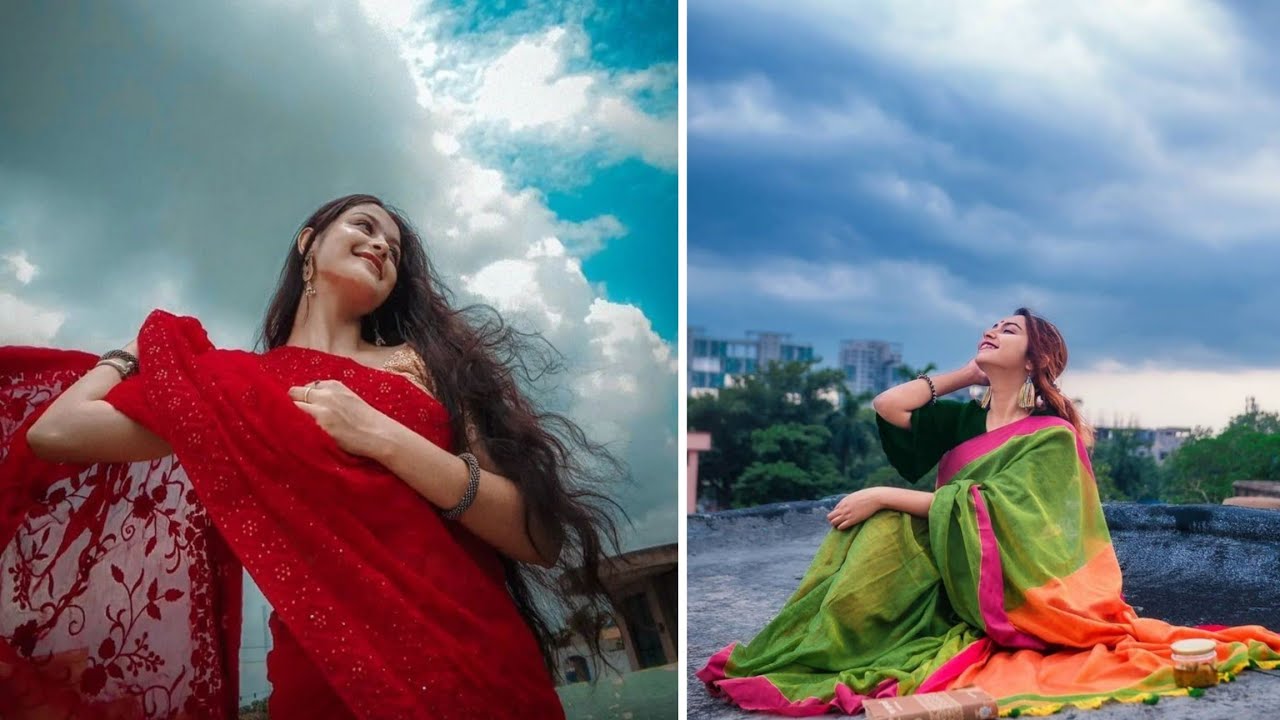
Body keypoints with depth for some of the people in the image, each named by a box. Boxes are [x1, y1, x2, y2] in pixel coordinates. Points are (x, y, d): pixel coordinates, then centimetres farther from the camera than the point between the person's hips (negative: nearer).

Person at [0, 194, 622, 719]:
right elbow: (55, 431, -4)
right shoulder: (238, 380, 10)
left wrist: (382, 437, -11)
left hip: (479, 661, 1)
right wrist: (145, 350, 15)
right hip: (325, 668, 0)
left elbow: (540, 538, -2)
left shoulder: (423, 362, 9)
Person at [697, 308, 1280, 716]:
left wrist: (883, 498, -26)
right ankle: (794, 648, -15)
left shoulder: (1051, 437, -9)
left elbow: (986, 510, -23)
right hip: (952, 570, 7)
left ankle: (810, 654, -18)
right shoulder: (965, 419, 12)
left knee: (882, 529, -24)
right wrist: (967, 375, 9)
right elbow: (888, 406, -2)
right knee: (875, 522, -16)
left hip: (1007, 587, -7)